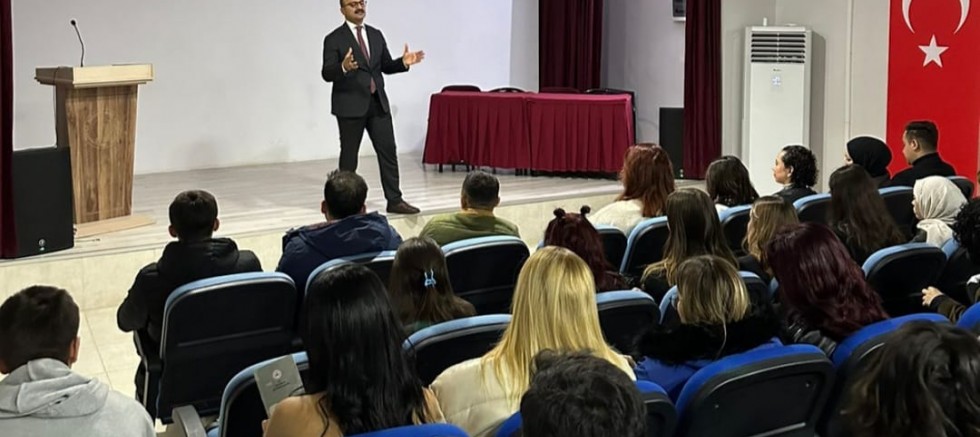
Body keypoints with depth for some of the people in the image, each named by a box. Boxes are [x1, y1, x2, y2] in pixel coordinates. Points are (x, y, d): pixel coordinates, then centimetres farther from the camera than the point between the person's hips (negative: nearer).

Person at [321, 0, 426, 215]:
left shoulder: (376, 35, 11)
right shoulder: (334, 39, -7)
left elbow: (386, 66, 15)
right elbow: (327, 74, -13)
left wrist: (403, 62, -5)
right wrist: (343, 67, -34)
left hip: (378, 103, 5)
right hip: (350, 105, -5)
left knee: (388, 151, 3)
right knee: (349, 156, 5)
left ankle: (394, 200, 9)